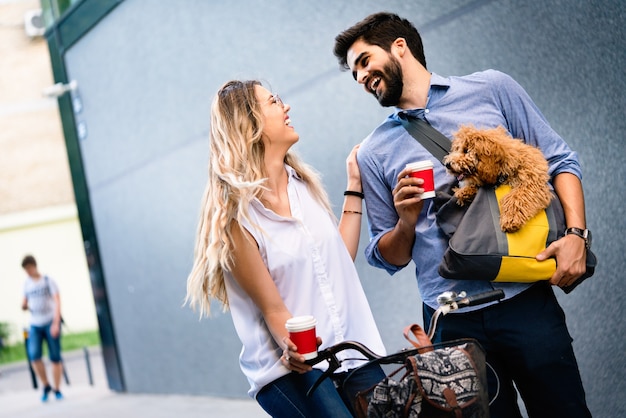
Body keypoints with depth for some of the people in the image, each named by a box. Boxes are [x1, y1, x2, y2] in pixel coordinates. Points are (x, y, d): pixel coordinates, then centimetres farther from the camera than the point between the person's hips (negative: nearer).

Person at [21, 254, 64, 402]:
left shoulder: (48, 281, 0)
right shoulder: (27, 284, 12)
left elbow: (57, 302, -7)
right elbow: (26, 304, 20)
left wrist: (56, 323, -17)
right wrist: (24, 306, -6)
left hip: (50, 323, -3)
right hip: (35, 325, 3)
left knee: (55, 357, -3)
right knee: (34, 355, -15)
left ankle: (57, 389, 7)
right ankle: (46, 385, 2)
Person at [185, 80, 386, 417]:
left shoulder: (303, 184, 9)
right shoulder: (237, 215, -10)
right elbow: (272, 308, -12)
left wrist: (354, 185, 16)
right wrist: (293, 349, -31)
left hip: (352, 352, 6)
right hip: (292, 367, -6)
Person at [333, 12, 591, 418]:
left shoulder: (491, 88, 6)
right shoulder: (374, 152, 9)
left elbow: (560, 160, 7)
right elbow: (389, 258, 12)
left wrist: (576, 234, -9)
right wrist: (407, 223, -9)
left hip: (526, 298, -1)